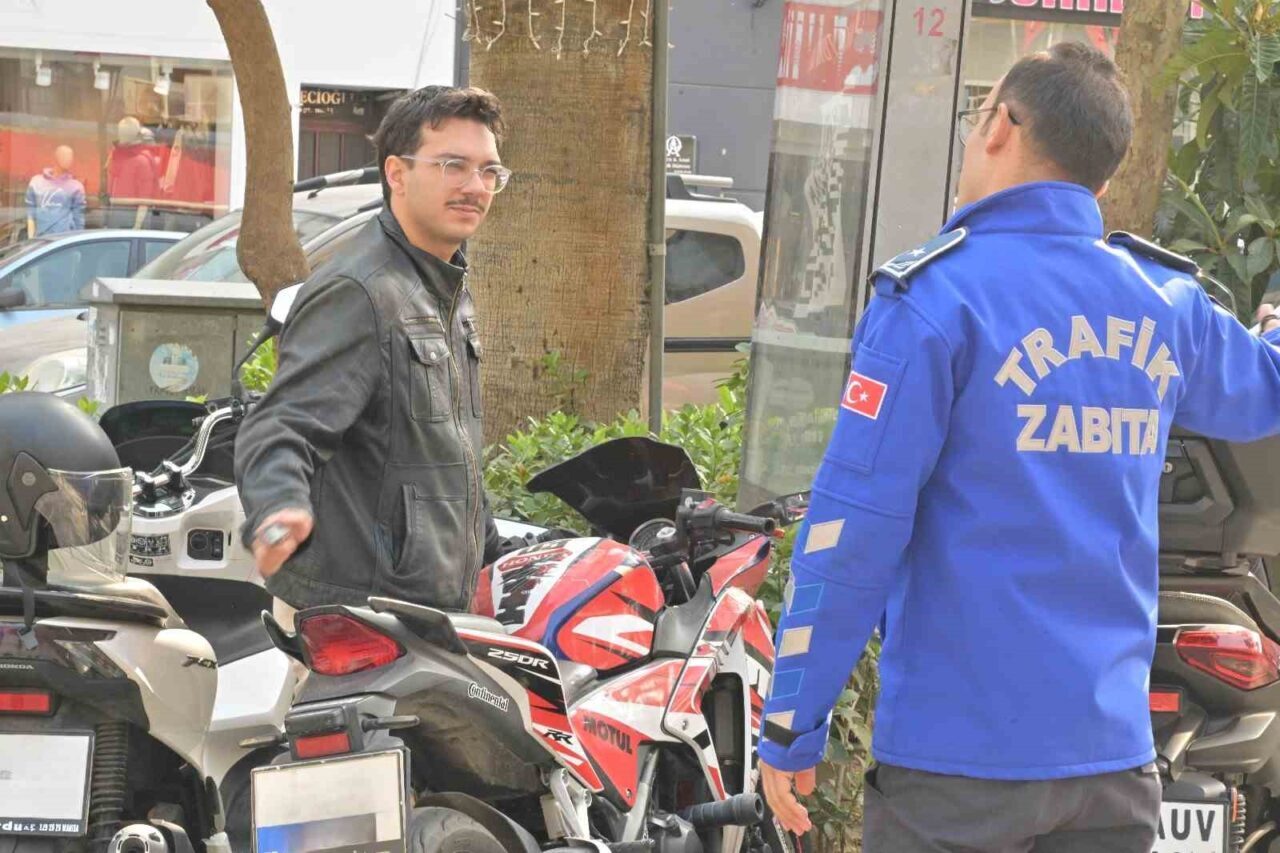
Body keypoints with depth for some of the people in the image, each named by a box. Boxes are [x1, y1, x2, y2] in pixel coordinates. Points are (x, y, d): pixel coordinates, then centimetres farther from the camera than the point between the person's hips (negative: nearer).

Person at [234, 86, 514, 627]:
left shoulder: (453, 296, 19)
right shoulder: (355, 293, -13)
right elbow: (280, 426, -23)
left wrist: (495, 557, 31)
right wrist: (279, 507, -43)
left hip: (439, 608, 9)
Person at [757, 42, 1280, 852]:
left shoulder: (936, 296, -11)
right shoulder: (1167, 306, 7)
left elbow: (854, 527, -14)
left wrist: (793, 725, -7)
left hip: (961, 757, -5)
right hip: (1115, 754, 5)